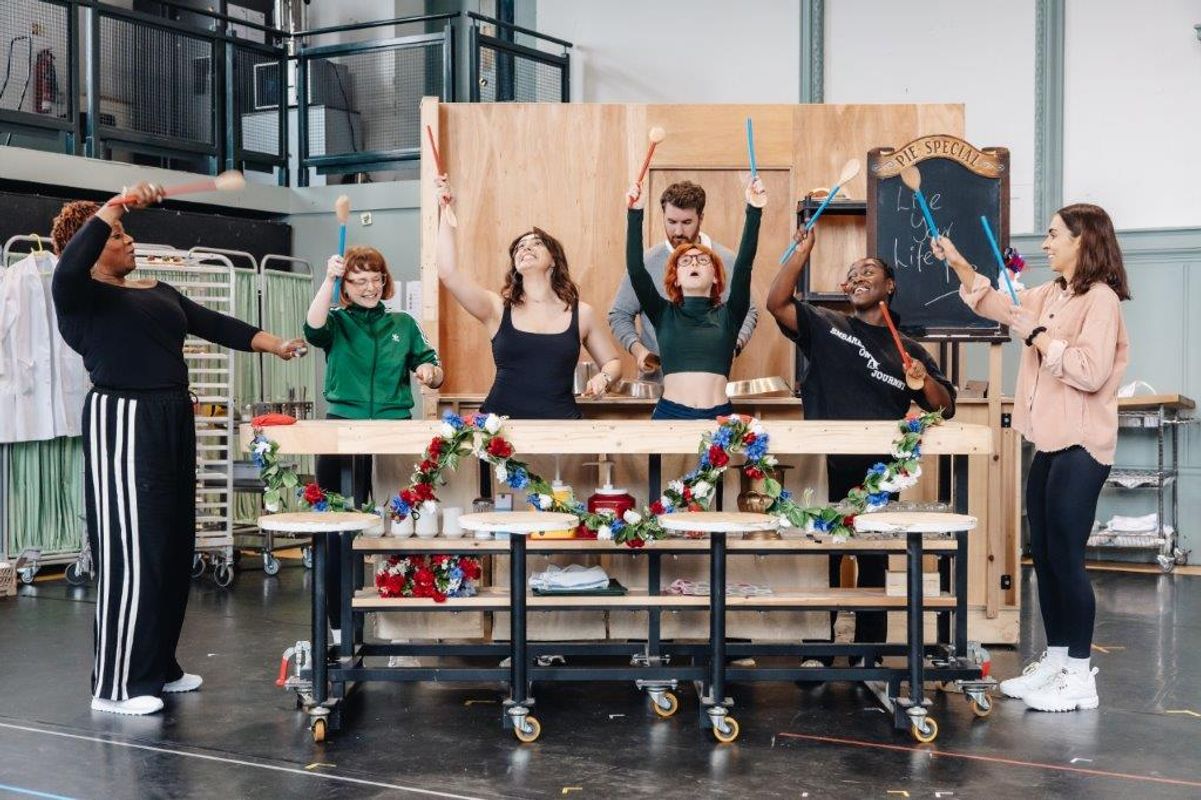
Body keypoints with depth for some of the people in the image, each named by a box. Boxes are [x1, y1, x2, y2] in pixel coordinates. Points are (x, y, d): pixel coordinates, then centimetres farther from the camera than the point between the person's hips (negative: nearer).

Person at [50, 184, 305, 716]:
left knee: (174, 548, 10)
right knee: (129, 551, -9)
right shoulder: (80, 296, -2)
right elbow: (69, 265, -25)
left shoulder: (158, 292, 20)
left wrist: (273, 344, 6)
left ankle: (159, 666, 22)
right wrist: (118, 204, -24)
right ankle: (115, 685, -2)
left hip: (173, 423, 8)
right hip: (122, 424, -8)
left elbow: (215, 325, 16)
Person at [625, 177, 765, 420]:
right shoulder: (664, 314, 10)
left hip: (718, 416, 0)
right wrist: (635, 214, -9)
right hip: (669, 414, 0)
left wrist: (754, 212, -12)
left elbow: (743, 265, -2)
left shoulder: (728, 315, 9)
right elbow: (636, 269, -1)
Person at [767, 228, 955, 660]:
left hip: (879, 477, 2)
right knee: (822, 568, 3)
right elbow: (777, 303, -8)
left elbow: (945, 408, 12)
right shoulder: (825, 326, 8)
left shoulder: (907, 350, 14)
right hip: (827, 472, -2)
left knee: (874, 570, 8)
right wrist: (803, 251, -12)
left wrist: (924, 382, -8)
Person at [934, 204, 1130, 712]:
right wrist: (958, 263, 19)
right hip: (1048, 445, 9)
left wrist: (1037, 336, -17)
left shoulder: (1100, 298, -14)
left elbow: (1091, 371, -26)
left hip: (1080, 448, -9)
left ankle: (1079, 677, 3)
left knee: (1065, 557, -6)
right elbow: (997, 306, 28)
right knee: (1044, 556, 12)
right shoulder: (1050, 295, 12)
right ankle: (1055, 661, 23)